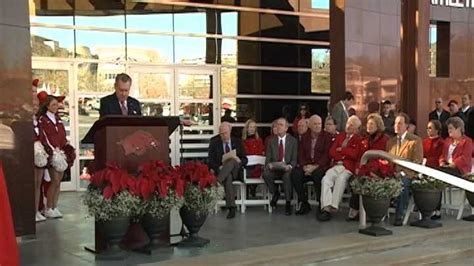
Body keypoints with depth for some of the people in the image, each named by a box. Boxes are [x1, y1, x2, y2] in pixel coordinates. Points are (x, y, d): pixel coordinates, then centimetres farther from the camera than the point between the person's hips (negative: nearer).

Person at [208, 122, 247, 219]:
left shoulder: (237, 141, 12)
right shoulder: (214, 143, 7)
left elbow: (245, 160, 10)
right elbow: (211, 161, 1)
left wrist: (239, 161, -15)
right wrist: (219, 168, -19)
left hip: (235, 171, 1)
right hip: (220, 170, -1)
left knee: (232, 161, -34)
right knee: (228, 177, -38)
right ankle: (231, 208, -45)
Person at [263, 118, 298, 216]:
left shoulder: (293, 141, 6)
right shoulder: (271, 141, 12)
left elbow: (295, 159, 0)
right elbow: (268, 158, 7)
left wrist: (290, 166, -21)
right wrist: (269, 165, -16)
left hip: (287, 168, -2)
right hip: (274, 169, 2)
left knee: (287, 175, -37)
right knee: (265, 174, -30)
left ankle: (288, 204, -23)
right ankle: (275, 193, -2)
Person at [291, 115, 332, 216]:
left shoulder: (327, 137, 4)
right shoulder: (304, 138, 17)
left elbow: (327, 155, -7)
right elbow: (301, 155, 11)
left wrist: (315, 166, -18)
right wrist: (304, 166, -9)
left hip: (320, 167, -4)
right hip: (306, 167, 4)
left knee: (317, 174, -37)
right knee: (295, 174, -25)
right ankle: (304, 203, -13)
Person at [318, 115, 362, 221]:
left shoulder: (359, 139, 8)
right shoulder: (340, 136, 24)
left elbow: (354, 154, -6)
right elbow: (331, 152, 14)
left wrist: (340, 150, 2)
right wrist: (345, 155, -2)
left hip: (348, 168, -4)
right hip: (336, 165, 4)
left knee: (340, 179, -33)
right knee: (326, 179, -24)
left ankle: (333, 206, -30)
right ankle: (326, 207, -30)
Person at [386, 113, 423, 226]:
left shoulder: (416, 140, 4)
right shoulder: (391, 141, 22)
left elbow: (417, 161, -3)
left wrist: (403, 172, -16)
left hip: (406, 174, -4)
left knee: (402, 182, -37)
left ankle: (399, 216, -28)